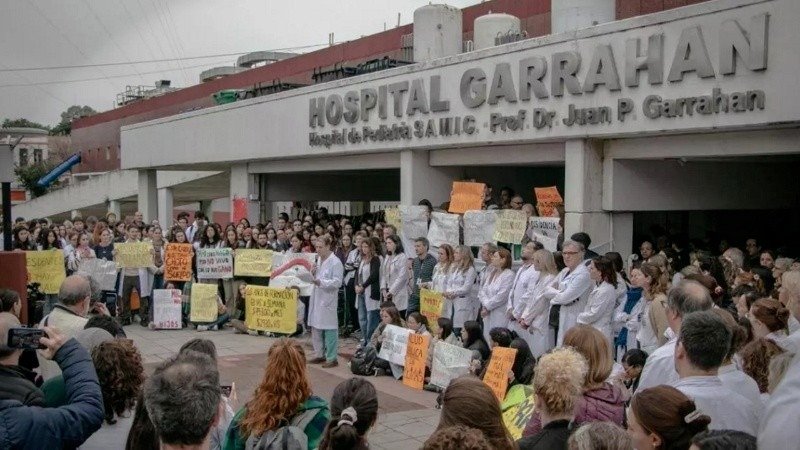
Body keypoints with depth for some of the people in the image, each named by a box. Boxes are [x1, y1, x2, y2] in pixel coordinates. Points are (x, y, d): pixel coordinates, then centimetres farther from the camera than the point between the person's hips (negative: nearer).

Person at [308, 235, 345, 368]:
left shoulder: (335, 262, -11)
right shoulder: (319, 260, 13)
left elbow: (337, 282, -16)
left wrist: (321, 282, -25)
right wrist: (313, 274, 4)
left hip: (328, 299, -8)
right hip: (317, 298, 8)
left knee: (329, 328, -3)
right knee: (316, 327, 12)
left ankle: (332, 358, 3)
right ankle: (320, 354, 24)